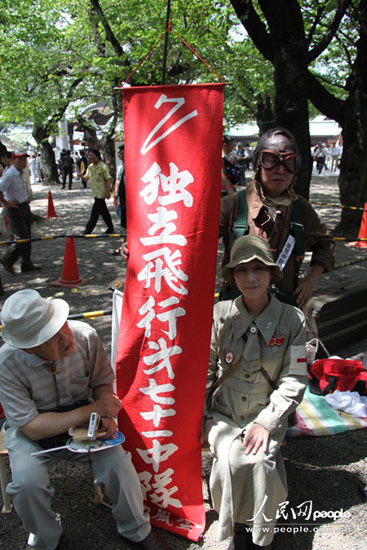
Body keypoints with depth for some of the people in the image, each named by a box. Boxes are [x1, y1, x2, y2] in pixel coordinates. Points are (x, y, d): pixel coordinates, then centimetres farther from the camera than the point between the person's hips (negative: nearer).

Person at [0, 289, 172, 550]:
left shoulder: (84, 336, -21)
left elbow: (103, 382, -4)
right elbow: (33, 427, -25)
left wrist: (105, 415, -25)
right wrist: (92, 410, -28)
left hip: (83, 419, 2)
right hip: (32, 432, -1)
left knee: (117, 461, -18)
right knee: (28, 482, -26)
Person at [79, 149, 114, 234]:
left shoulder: (103, 167, -13)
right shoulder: (90, 167, 11)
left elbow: (108, 179, -14)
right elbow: (86, 178, 17)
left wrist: (108, 192, -18)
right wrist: (82, 176, -7)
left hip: (101, 193, -8)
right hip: (95, 192, 8)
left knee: (95, 213, -7)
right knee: (103, 211, 15)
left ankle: (88, 231, -5)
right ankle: (110, 228, 26)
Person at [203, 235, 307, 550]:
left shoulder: (292, 319, -7)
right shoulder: (221, 314, -6)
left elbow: (294, 381, -5)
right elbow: (204, 369, 3)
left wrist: (266, 422, -14)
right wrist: (202, 416, -4)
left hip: (268, 414, 0)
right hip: (222, 413, 1)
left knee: (261, 461, -25)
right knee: (230, 461, -25)